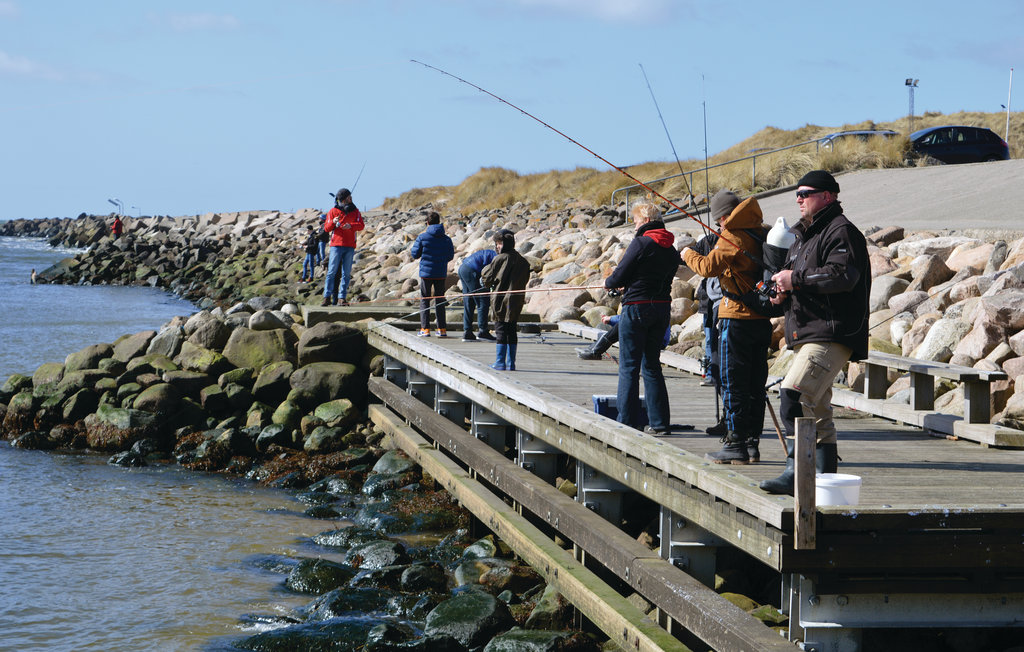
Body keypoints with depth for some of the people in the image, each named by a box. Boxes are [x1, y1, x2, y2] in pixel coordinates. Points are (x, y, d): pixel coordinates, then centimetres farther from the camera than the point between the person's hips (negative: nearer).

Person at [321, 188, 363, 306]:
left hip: (350, 246, 2)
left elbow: (361, 225, 0)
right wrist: (333, 222, -20)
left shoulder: (355, 211, 12)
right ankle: (327, 297, -7)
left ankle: (343, 298, 4)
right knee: (332, 272, -8)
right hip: (336, 245, -2)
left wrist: (351, 225, -19)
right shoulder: (333, 211, 6)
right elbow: (326, 228, 1)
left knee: (346, 273, 2)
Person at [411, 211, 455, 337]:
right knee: (440, 301, 11)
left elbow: (415, 254, -4)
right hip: (441, 274, 3)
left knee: (424, 300, 4)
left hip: (426, 273, -2)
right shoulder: (446, 239, 0)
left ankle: (425, 329, -4)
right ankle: (442, 329, 10)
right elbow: (450, 256, 5)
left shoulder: (422, 237, -8)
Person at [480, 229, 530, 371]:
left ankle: (500, 363, -2)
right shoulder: (522, 261, 8)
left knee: (500, 331, -2)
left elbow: (487, 277, -6)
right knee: (512, 331, 10)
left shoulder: (500, 259, -12)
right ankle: (511, 363, 12)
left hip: (501, 300, -6)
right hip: (517, 301, 6)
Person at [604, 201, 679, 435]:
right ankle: (659, 422, 11)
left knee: (629, 367, -2)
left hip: (637, 307, -7)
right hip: (662, 308, 7)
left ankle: (627, 422, -4)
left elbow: (619, 276, -11)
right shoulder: (671, 249, 11)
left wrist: (609, 282, 11)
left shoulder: (641, 243, -12)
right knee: (652, 365, 13)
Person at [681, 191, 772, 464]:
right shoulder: (761, 233, 10)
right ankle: (752, 444, 14)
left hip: (737, 320, -7)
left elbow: (708, 267, -18)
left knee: (733, 384, -3)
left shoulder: (732, 237, -12)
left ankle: (735, 444, -3)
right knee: (754, 384, 10)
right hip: (762, 319, 7)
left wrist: (689, 254, -2)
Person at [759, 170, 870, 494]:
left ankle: (795, 473, -25)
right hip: (806, 335, 11)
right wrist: (782, 293, 8)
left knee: (793, 398, -23)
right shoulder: (804, 235, 23)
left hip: (831, 336, -11)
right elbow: (796, 282, 32)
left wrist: (795, 279, -17)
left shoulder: (841, 231, -8)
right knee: (818, 412, 13)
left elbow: (843, 275, -24)